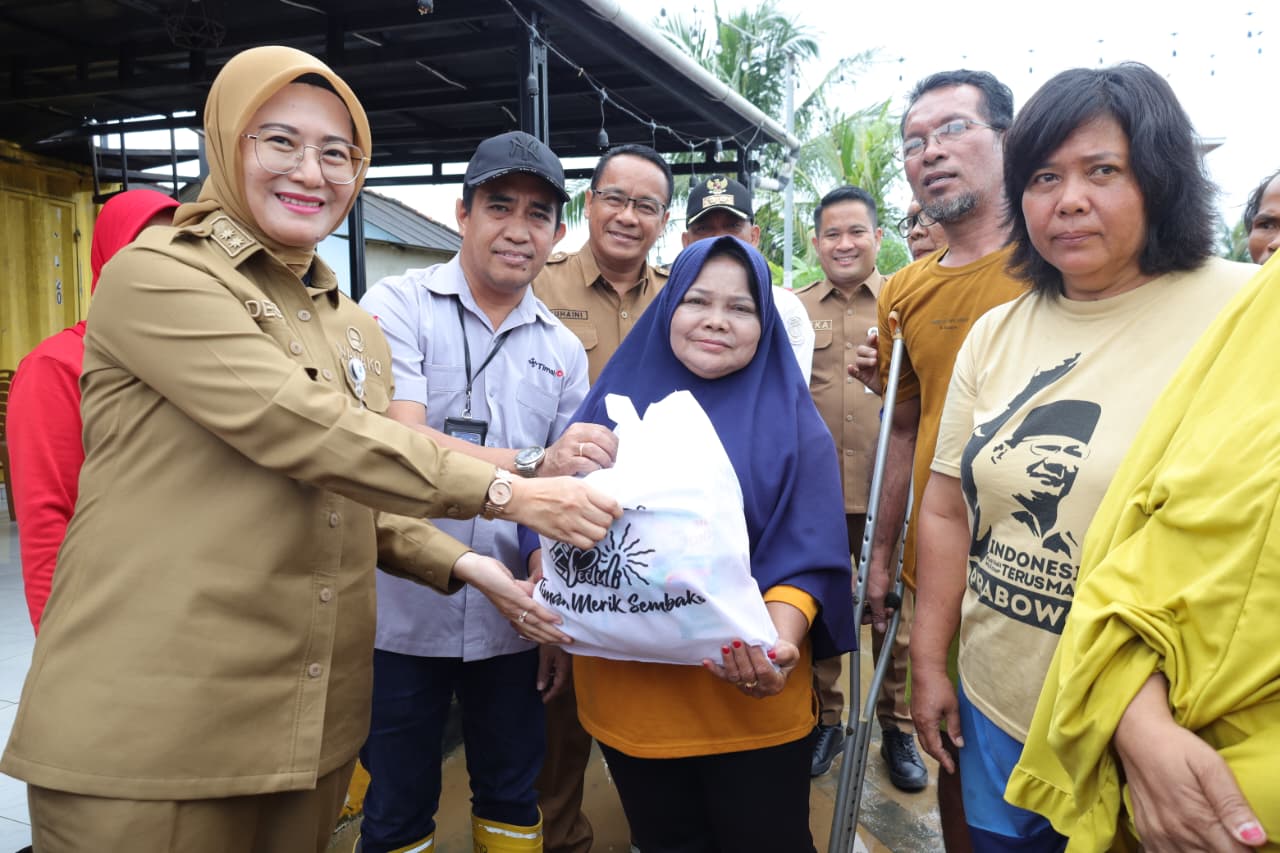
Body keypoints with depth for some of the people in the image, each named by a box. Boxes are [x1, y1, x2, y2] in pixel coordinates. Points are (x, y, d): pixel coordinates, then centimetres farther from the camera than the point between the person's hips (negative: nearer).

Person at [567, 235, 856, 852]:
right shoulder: (616, 402, 3)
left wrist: (779, 643, -27)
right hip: (626, 696, 2)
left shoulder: (792, 424, -4)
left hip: (751, 706, -2)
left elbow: (806, 561, -8)